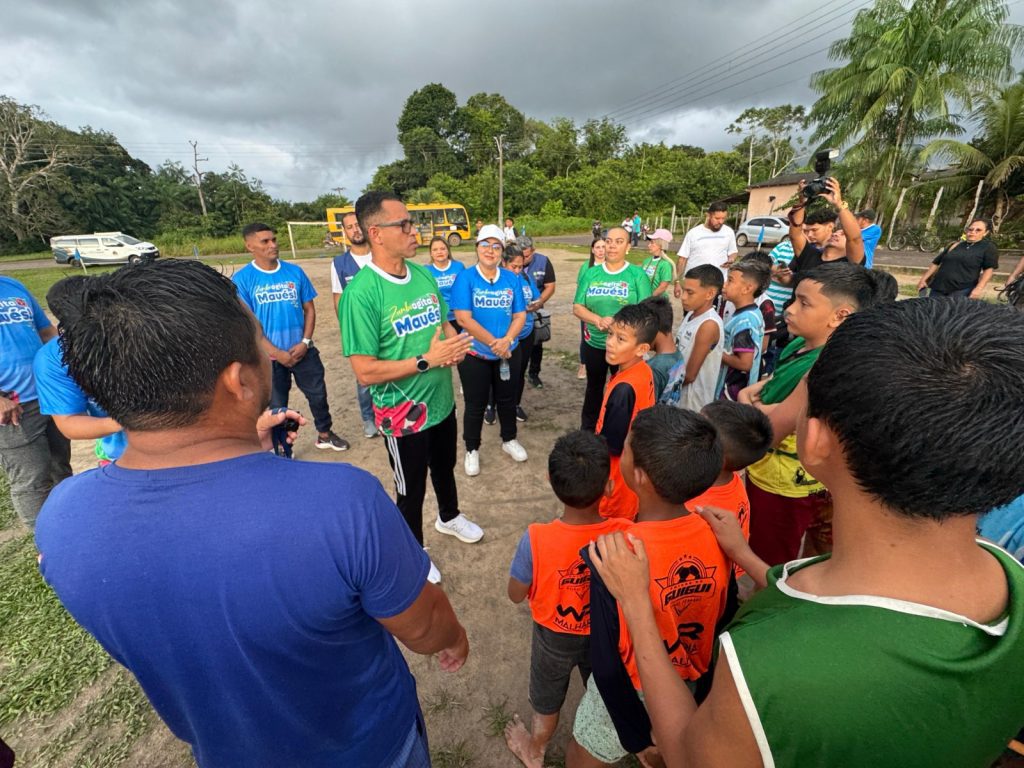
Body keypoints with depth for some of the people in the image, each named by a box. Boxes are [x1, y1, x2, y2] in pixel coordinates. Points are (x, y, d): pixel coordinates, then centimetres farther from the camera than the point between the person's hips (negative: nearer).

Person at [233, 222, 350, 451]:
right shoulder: (241, 279, -9)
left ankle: (325, 434, 35)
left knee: (318, 394, 14)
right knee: (276, 406, 12)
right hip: (269, 356, -2)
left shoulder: (294, 272, 0)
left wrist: (305, 342, -9)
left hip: (303, 350, 3)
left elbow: (309, 308, 4)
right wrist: (277, 353, -14)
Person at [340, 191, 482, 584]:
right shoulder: (361, 292, -22)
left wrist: (455, 346, -11)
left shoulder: (423, 274, -1)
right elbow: (365, 372, -24)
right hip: (403, 412, -6)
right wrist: (427, 360, -27)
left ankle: (449, 517, 57)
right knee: (411, 489, 15)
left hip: (442, 401, 6)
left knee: (445, 468, 28)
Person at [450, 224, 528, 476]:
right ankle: (472, 450, 29)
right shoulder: (465, 278, -9)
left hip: (509, 352, 3)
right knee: (476, 404, 10)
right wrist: (493, 343, -21)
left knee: (507, 399, 18)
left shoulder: (512, 279, 2)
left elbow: (520, 316, 0)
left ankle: (509, 440, 41)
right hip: (475, 354, -3)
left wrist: (506, 340, -19)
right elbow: (463, 318, -17)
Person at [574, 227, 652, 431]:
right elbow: (577, 307, -2)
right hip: (594, 344, 3)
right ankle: (587, 432, 37)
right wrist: (598, 320, -21)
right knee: (594, 388, 19)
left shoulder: (638, 275, -6)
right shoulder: (591, 273, 2)